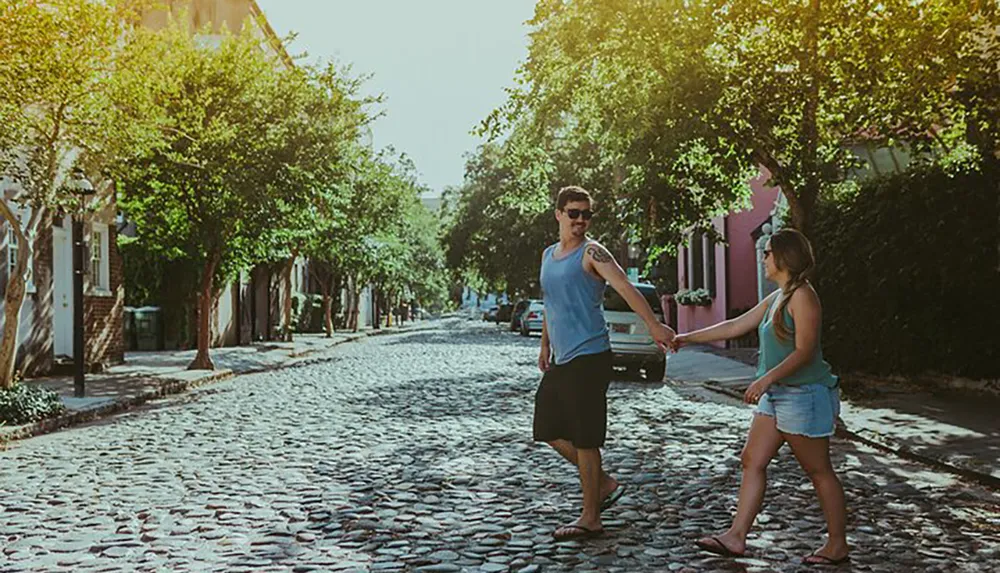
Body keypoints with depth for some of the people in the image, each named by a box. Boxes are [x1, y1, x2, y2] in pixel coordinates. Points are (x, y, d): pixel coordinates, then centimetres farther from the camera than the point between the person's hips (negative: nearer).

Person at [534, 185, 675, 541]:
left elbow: (626, 288, -24)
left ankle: (590, 519, 6)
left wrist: (653, 325, -37)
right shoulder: (548, 255, 15)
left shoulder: (592, 253, -10)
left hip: (588, 358, -9)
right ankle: (605, 485, 27)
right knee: (550, 431, 15)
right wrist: (545, 344, 27)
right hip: (561, 360, 9)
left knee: (584, 439, -4)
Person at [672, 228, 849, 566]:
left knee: (819, 471, 1)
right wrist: (689, 338, 20)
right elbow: (735, 327, 19)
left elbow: (805, 351, -22)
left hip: (804, 395, -10)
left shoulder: (803, 296, -15)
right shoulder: (775, 299, 14)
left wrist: (766, 379, -28)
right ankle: (736, 537, 9)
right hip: (777, 395, 10)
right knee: (753, 461, 6)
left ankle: (838, 545, 14)